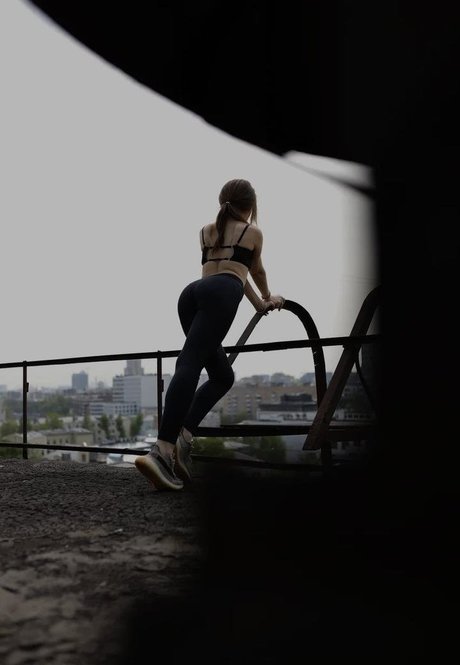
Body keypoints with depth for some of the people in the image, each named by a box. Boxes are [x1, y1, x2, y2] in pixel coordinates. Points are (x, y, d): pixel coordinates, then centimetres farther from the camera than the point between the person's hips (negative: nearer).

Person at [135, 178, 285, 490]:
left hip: (192, 291, 5)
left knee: (223, 375, 13)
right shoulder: (254, 232, 24)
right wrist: (267, 298, 60)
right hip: (220, 293, -5)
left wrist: (259, 304, 55)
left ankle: (183, 434, -9)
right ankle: (161, 450, -40)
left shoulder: (207, 231, 36)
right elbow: (256, 272, 40)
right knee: (189, 365, -24)